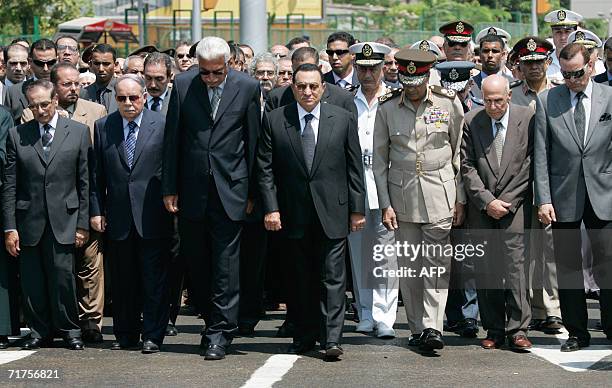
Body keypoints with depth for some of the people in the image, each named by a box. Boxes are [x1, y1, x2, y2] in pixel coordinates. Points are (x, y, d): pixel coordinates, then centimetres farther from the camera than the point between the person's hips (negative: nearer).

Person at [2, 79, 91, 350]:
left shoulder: (78, 132, 5)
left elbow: (85, 182, 4)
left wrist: (83, 224, -1)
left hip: (63, 220, -1)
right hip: (29, 221, 1)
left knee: (62, 275, -5)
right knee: (32, 280, 2)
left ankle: (69, 330, 10)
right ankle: (40, 332, 15)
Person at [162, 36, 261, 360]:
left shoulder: (247, 87, -3)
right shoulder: (183, 84, 0)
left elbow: (253, 141, 2)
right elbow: (172, 139, 4)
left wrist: (253, 191, 1)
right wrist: (169, 188, 2)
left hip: (229, 188, -2)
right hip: (192, 189, 2)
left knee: (225, 262, -3)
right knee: (195, 259, 10)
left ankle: (220, 332, 1)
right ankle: (212, 320, 26)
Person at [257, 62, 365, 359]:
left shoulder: (343, 119, 3)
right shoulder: (274, 120, 2)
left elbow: (354, 167, 6)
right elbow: (265, 168, 2)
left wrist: (357, 209, 3)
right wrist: (271, 208, -6)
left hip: (332, 212, -1)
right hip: (294, 213, 1)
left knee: (333, 276, -4)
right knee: (303, 278, 7)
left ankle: (332, 339, -4)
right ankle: (305, 336, 15)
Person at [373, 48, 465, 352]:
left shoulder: (449, 104, -1)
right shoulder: (387, 108, 1)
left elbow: (459, 154, 6)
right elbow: (380, 159, 6)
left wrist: (460, 199, 3)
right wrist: (385, 204, 0)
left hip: (439, 191, -1)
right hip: (402, 193, 1)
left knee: (437, 260, -8)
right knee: (408, 264, 4)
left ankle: (432, 327, -11)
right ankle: (417, 329, 12)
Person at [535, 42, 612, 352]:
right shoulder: (546, 101, 3)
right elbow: (541, 155, 1)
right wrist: (543, 199, -5)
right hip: (563, 196, 1)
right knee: (567, 267, 5)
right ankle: (577, 332, 14)